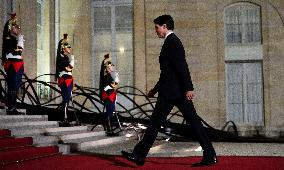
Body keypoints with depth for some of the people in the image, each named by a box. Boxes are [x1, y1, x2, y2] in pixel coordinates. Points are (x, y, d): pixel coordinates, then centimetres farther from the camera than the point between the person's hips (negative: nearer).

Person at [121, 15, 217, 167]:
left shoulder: (171, 42, -9)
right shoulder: (173, 41, 21)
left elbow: (182, 66, -20)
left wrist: (188, 88, -26)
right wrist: (156, 89, 29)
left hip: (171, 92, -10)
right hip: (180, 91, 10)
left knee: (155, 123, -1)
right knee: (193, 121, 6)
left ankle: (139, 155, 8)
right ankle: (210, 155, 6)